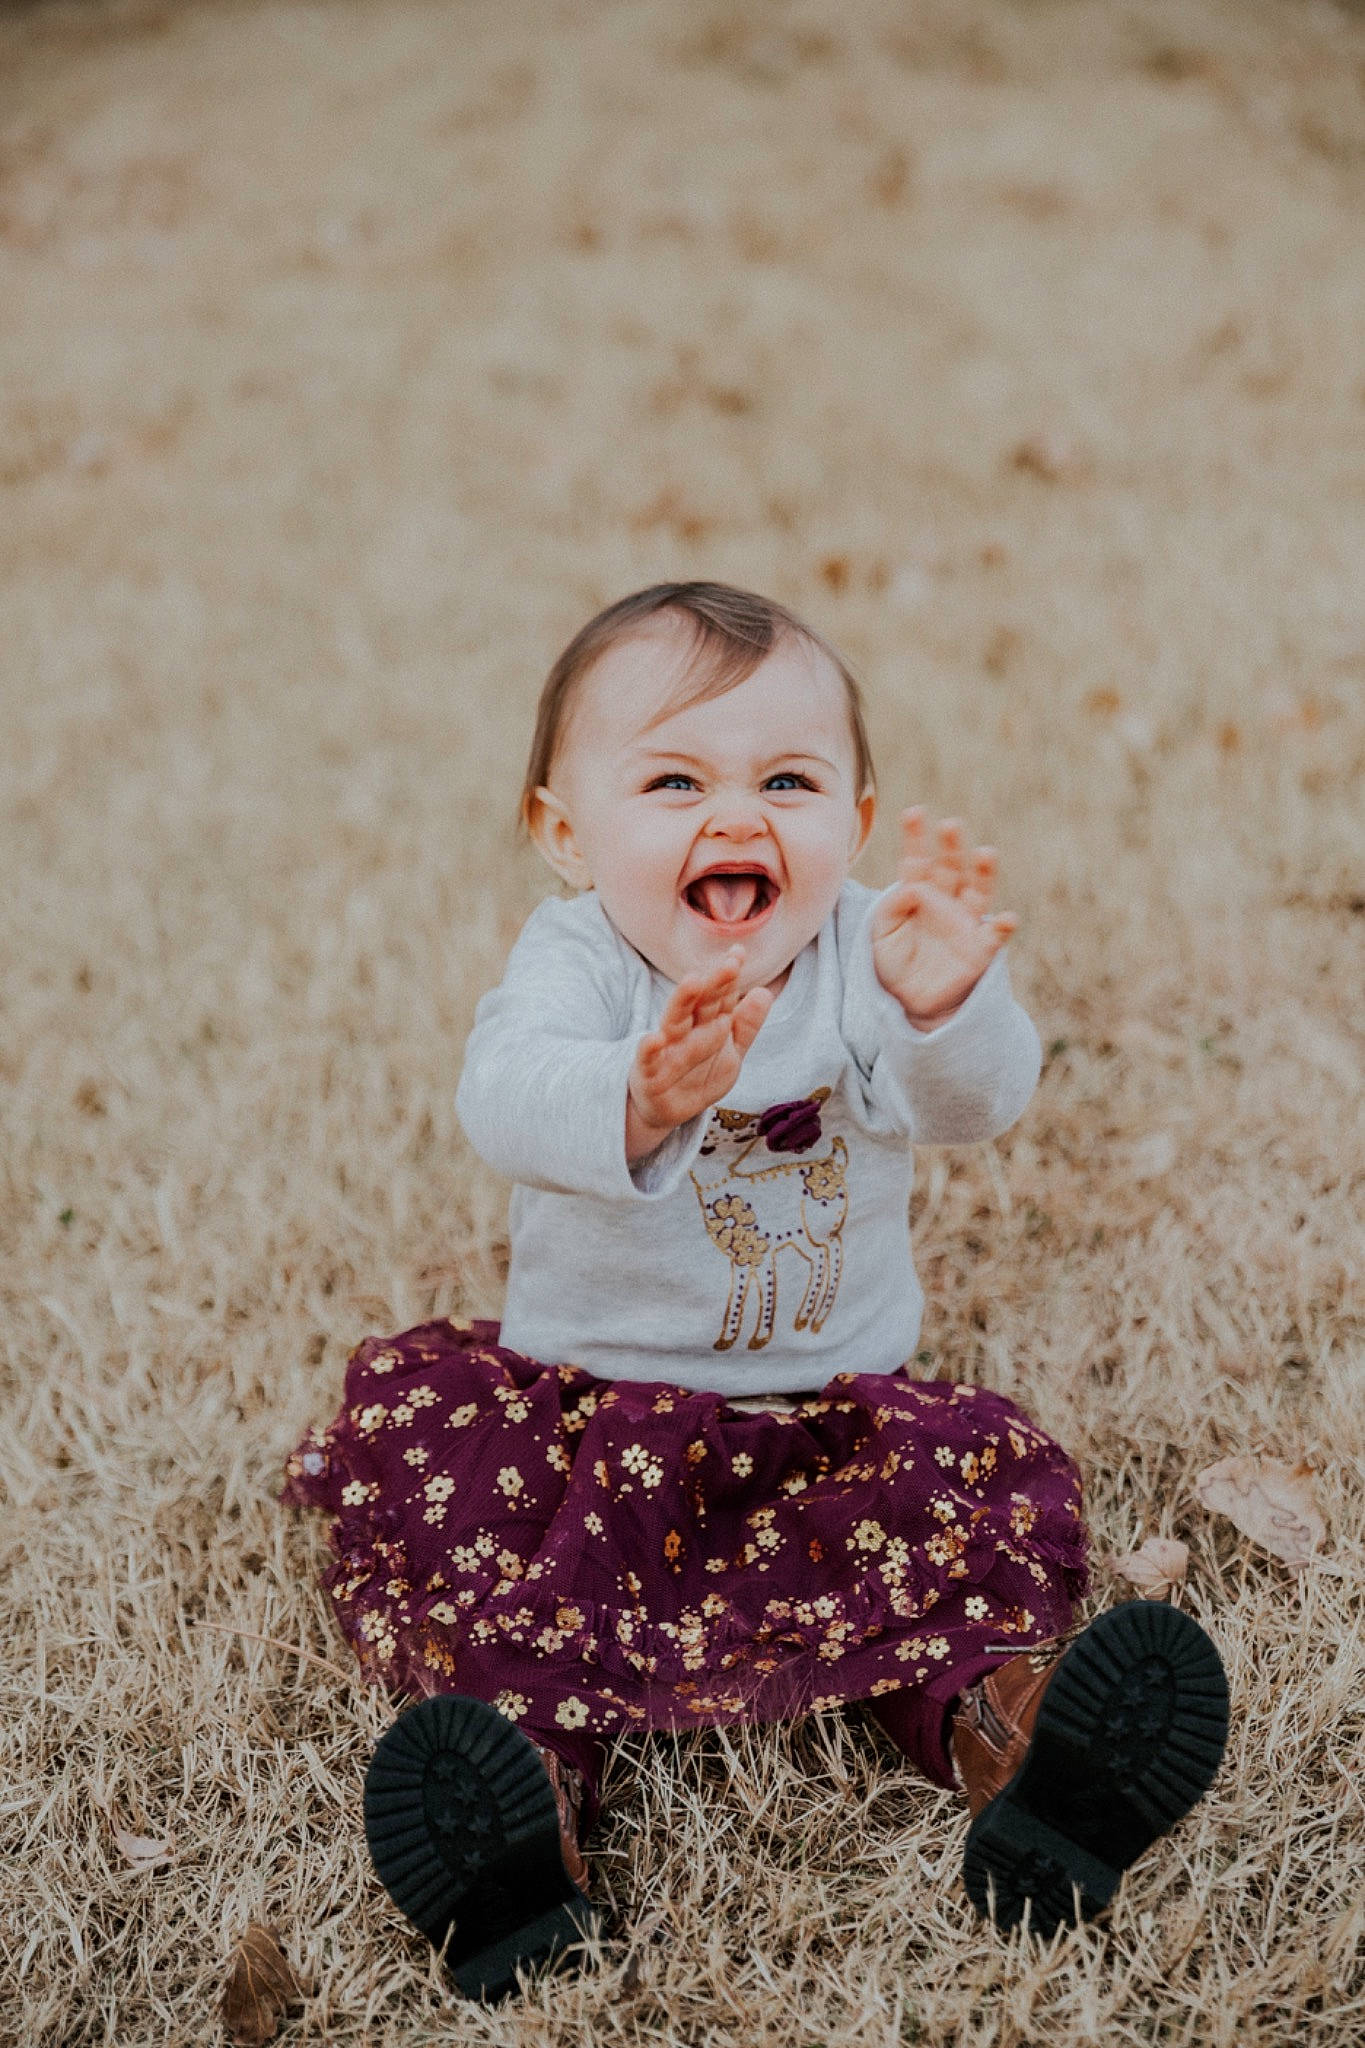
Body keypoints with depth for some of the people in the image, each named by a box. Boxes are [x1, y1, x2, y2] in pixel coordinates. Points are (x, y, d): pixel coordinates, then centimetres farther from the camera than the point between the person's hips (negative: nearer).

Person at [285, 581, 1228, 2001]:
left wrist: (945, 1008, -52)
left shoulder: (869, 953, -8)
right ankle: (530, 1773, -36)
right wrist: (636, 1100, -57)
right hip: (587, 1394, -1)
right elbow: (504, 1097, -33)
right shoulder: (575, 957, -11)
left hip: (833, 1404, 1)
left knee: (1001, 1487, -22)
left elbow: (975, 1102, -27)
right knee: (409, 1432, -25)